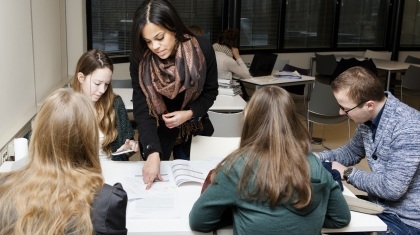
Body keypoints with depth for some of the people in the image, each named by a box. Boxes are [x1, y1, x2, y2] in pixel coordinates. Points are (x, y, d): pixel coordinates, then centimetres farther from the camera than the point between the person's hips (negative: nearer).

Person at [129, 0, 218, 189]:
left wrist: (190, 113, -25)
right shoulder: (140, 59, -24)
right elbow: (142, 110, -26)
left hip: (192, 126, 1)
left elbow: (210, 91, -8)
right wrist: (152, 152, -38)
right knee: (153, 178, 14)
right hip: (156, 130, 0)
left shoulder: (202, 49, -22)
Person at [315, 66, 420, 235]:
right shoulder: (369, 118, -2)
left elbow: (392, 188, -29)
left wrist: (347, 172, -17)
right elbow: (351, 152, 15)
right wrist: (316, 158, -2)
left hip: (405, 220, -7)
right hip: (379, 206, 7)